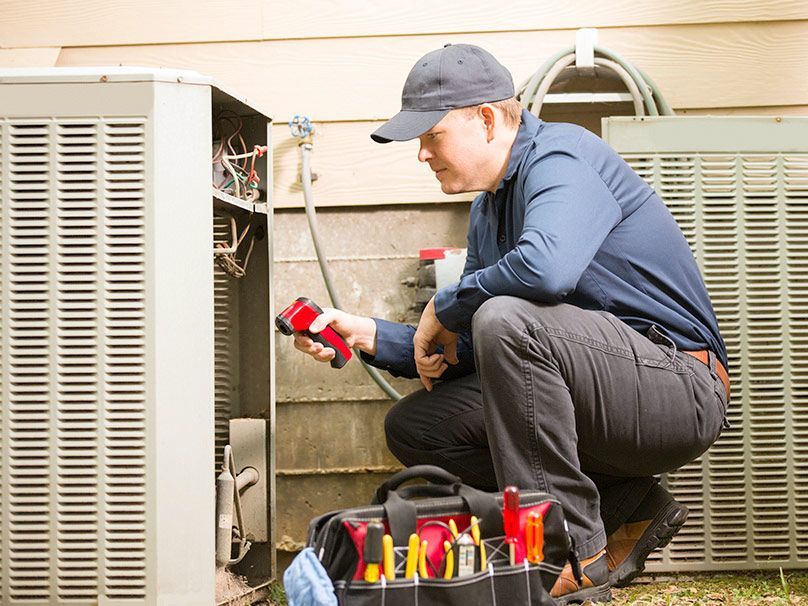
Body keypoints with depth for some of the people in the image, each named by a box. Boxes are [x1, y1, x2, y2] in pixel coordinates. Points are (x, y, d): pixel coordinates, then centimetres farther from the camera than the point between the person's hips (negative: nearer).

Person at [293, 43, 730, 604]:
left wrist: (443, 308, -18)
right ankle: (628, 508, 3)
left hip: (680, 388, -10)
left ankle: (574, 552, -20)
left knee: (505, 318, -33)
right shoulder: (489, 210, 14)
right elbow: (471, 350, 15)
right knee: (413, 426, 4)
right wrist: (367, 335, 1)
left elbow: (546, 266, -36)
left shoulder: (561, 155, -14)